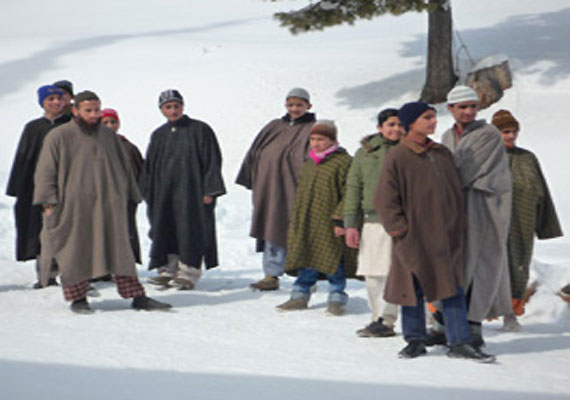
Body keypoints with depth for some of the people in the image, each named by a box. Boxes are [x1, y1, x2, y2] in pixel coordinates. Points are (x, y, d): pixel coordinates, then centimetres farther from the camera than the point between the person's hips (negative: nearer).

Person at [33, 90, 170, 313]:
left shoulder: (109, 137, 13)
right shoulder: (58, 137, -1)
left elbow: (124, 169, 21)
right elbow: (46, 172, -3)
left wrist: (130, 197, 18)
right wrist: (49, 202, -11)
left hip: (108, 206, 4)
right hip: (72, 208, -3)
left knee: (120, 250, 2)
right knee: (75, 253, 0)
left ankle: (136, 297, 2)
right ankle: (77, 298, 12)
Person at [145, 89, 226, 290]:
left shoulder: (199, 130, 0)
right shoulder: (158, 135, 15)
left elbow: (213, 161, -4)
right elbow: (149, 168, 18)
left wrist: (209, 190, -11)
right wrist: (149, 195, 10)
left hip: (192, 191, -5)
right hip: (164, 193, 5)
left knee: (190, 229, -7)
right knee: (165, 231, 3)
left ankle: (189, 271, -4)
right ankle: (169, 269, 10)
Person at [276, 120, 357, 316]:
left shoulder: (343, 162, -7)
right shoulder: (307, 166, 16)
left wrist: (339, 219, -17)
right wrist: (295, 222, 19)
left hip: (330, 225, -6)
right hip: (306, 225, 6)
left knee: (333, 262, 0)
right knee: (305, 260, 9)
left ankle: (336, 299, 10)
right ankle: (300, 296, 18)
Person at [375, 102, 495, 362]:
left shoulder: (443, 154, 11)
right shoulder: (397, 159, -6)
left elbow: (455, 192, 20)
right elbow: (385, 201, -6)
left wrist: (459, 224, 13)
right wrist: (399, 229, -12)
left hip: (446, 237, 4)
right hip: (414, 239, -4)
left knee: (453, 290, 2)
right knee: (414, 289, 3)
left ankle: (459, 343, 4)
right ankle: (415, 340, 16)